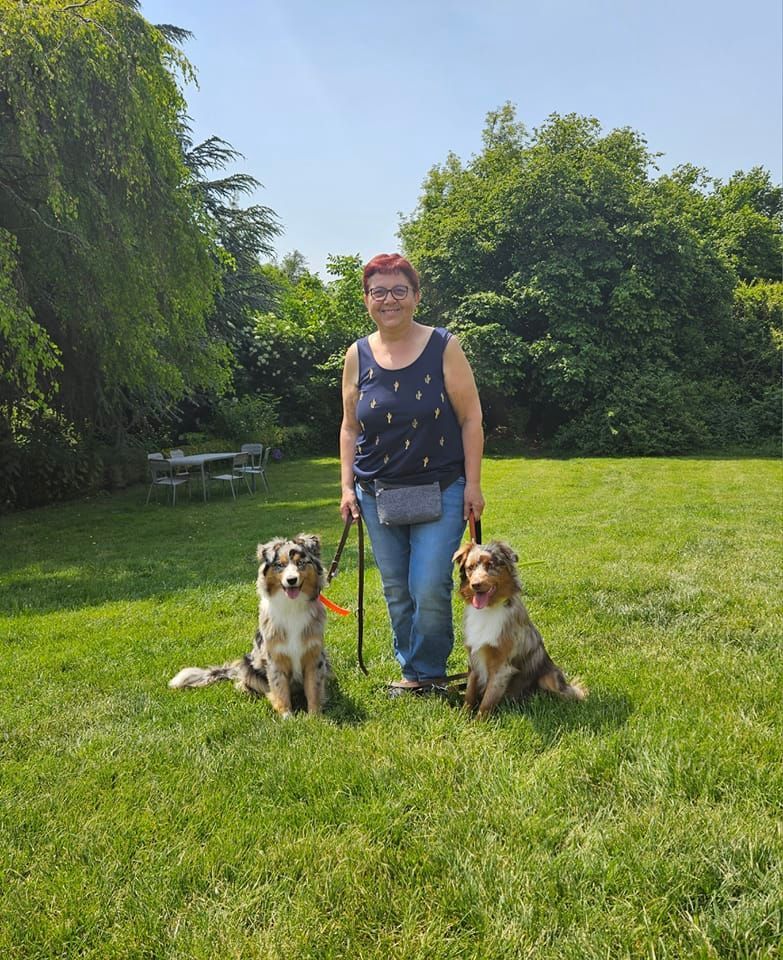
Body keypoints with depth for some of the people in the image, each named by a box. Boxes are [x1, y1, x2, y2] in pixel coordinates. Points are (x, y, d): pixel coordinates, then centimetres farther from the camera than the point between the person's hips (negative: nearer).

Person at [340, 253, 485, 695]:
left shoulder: (444, 347, -5)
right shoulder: (358, 356, 4)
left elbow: (471, 418, -4)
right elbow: (350, 428, 10)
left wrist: (472, 484, -8)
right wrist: (348, 487, 3)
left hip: (440, 491, -3)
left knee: (430, 588, -9)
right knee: (397, 592, 11)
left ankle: (429, 671, 14)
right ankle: (410, 671, 28)